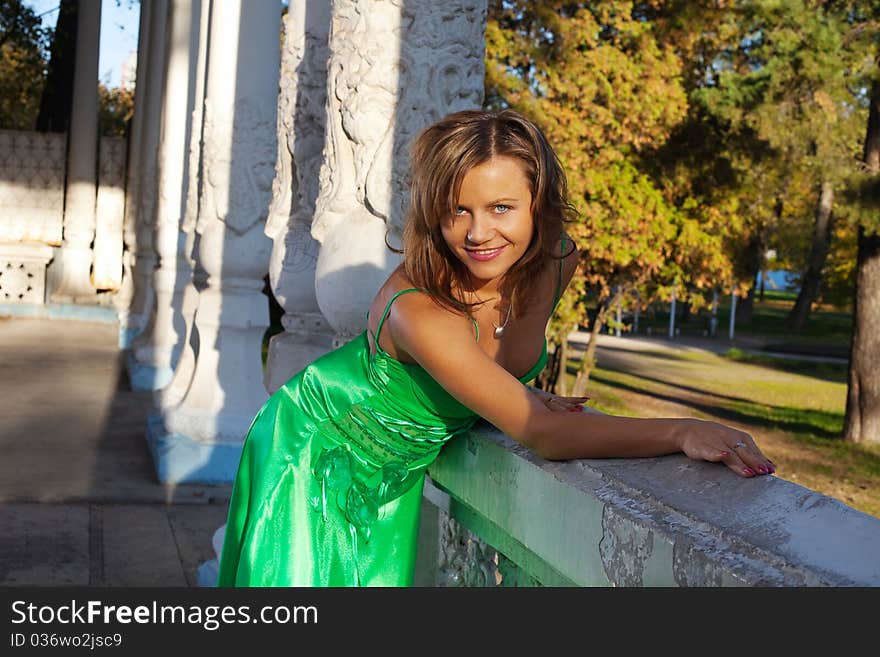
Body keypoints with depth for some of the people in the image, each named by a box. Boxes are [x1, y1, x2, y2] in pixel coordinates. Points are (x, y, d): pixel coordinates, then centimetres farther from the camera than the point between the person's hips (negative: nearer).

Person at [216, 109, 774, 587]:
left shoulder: (558, 262, -17)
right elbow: (541, 434, -42)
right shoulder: (419, 310, -39)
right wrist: (681, 432, -49)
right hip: (318, 450, -5)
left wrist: (519, 395, -10)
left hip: (398, 468, 6)